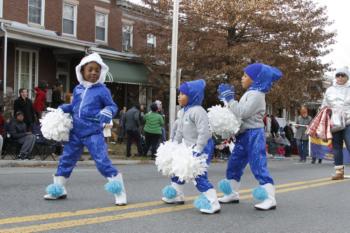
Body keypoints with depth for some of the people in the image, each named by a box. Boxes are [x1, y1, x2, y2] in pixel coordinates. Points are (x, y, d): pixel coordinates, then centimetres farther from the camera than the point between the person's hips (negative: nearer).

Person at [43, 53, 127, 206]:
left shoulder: (102, 90, -6)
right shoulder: (78, 89, 9)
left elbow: (113, 106, -1)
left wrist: (107, 112, -22)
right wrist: (62, 109, 5)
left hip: (94, 133, -6)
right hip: (76, 133, 6)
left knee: (102, 162, -12)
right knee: (66, 159, 14)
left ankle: (119, 192, -2)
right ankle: (58, 189, 32)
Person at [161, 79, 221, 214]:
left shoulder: (197, 111, -21)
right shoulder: (184, 111, 11)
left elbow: (204, 132, -28)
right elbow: (180, 131, 18)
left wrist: (197, 151, -29)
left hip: (202, 148, -10)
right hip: (190, 147, 10)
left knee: (199, 176, -16)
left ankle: (213, 204, -13)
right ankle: (177, 196, 35)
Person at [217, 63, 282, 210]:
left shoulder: (256, 94, -15)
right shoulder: (250, 93, 18)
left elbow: (242, 112, -24)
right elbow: (240, 112, 19)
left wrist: (229, 98, -17)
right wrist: (227, 98, 11)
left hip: (253, 135, -10)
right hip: (244, 135, 10)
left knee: (258, 166, -11)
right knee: (234, 164, 13)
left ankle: (270, 199, -8)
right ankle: (233, 194, 24)